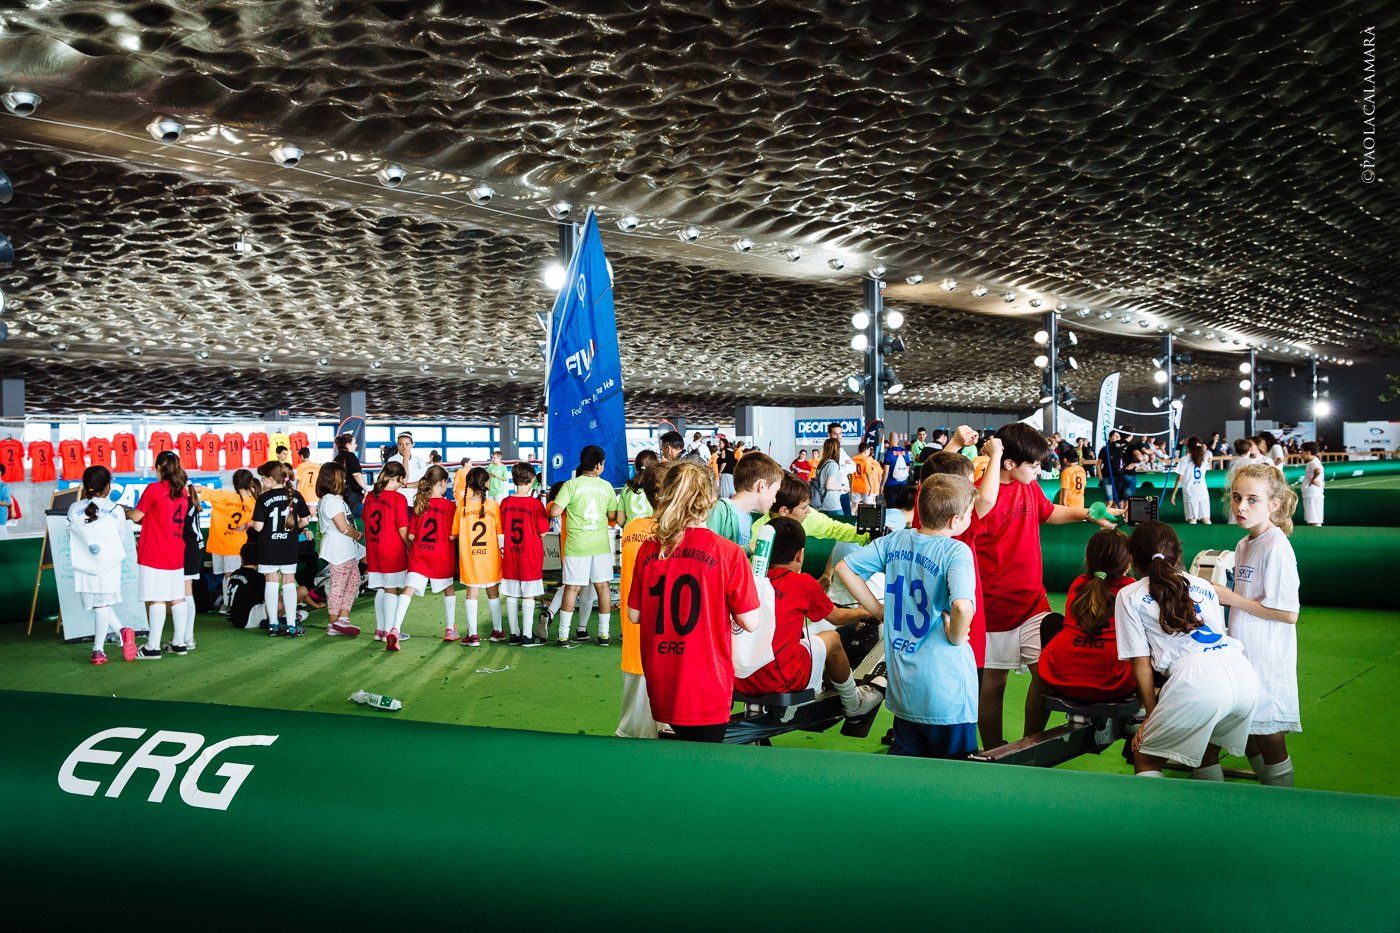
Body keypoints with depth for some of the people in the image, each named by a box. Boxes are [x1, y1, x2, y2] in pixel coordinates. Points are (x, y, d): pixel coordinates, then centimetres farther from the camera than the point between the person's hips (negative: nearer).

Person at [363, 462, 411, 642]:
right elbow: (402, 530, -14)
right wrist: (410, 547, 0)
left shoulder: (371, 496, 4)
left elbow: (367, 524, 12)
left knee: (381, 590, 15)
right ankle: (389, 631, 5)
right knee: (391, 590, 3)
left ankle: (379, 629, 19)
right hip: (393, 551, -6)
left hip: (374, 550, 6)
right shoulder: (398, 499, -14)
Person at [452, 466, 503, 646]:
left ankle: (472, 634, 3)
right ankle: (497, 631, 25)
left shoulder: (462, 504, -5)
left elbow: (454, 533, 2)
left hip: (469, 556, 0)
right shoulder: (494, 505, -7)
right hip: (491, 557, 0)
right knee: (493, 592, 14)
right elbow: (500, 533, -5)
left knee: (472, 593, 6)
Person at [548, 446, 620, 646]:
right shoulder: (606, 486, 2)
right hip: (601, 544, 2)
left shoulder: (571, 485, -8)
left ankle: (563, 635, 4)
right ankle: (604, 634, 15)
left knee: (571, 588, 3)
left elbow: (554, 511, -15)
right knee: (602, 586, 10)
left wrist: (567, 508, 6)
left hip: (576, 545, -2)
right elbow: (613, 516, 6)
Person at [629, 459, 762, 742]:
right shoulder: (728, 552, -12)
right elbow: (750, 623, -9)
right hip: (706, 691, -4)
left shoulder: (648, 550, -1)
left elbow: (634, 615, 8)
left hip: (660, 686, 4)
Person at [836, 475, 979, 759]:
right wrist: (956, 638, -13)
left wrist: (877, 609, 11)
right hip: (945, 691, -6)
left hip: (902, 683, 6)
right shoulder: (956, 551, -16)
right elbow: (962, 606, -32)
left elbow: (843, 567, 9)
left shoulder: (895, 541, 3)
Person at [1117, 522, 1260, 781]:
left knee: (1145, 759, 8)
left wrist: (1152, 713, 17)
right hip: (1243, 672, 6)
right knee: (1208, 750, 27)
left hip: (1197, 679, -6)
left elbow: (1141, 662, 10)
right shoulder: (1203, 585, 28)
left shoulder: (1129, 596, 14)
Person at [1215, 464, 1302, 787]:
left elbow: (1288, 614, -21)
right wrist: (1216, 596, 6)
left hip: (1267, 660, -8)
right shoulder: (1243, 545, 10)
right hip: (1244, 652, 8)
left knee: (1269, 736, 1)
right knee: (1248, 733, 15)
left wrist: (1231, 598, -15)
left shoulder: (1277, 548, -17)